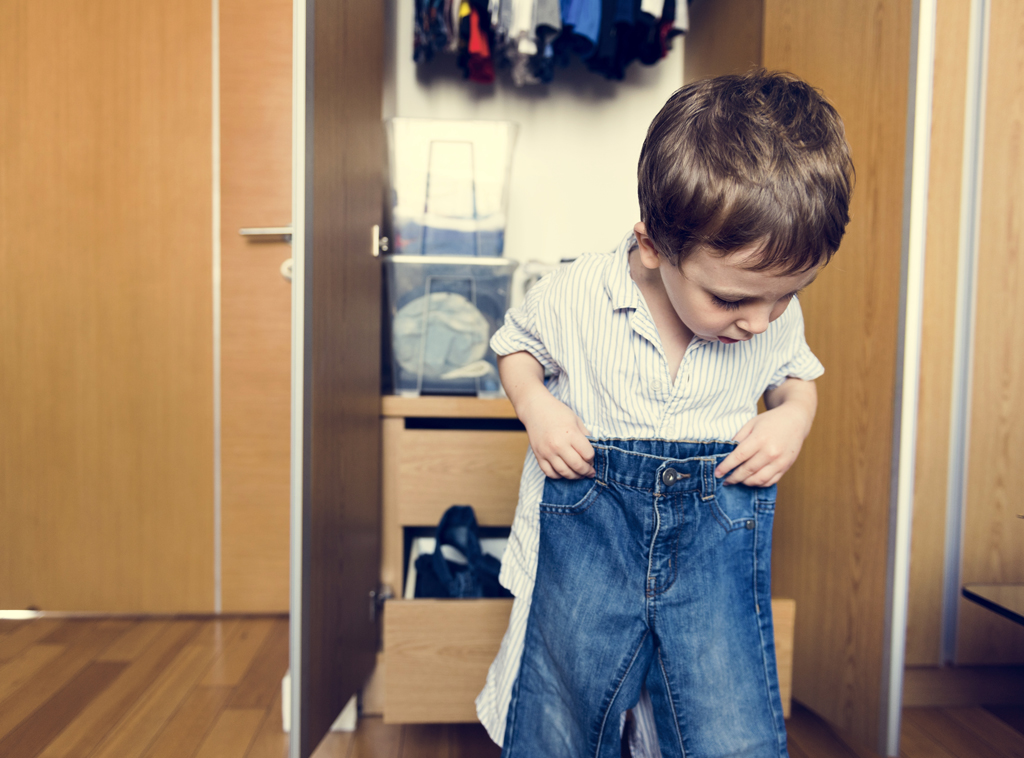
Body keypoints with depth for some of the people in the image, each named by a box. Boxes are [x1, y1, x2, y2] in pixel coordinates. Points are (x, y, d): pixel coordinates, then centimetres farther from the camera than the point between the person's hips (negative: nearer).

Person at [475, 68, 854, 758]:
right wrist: (535, 405, -13)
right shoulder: (573, 298, -12)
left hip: (719, 526, 2)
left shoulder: (779, 317, -5)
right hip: (587, 517, -1)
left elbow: (799, 376, 16)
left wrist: (795, 414, -7)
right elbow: (515, 344, 8)